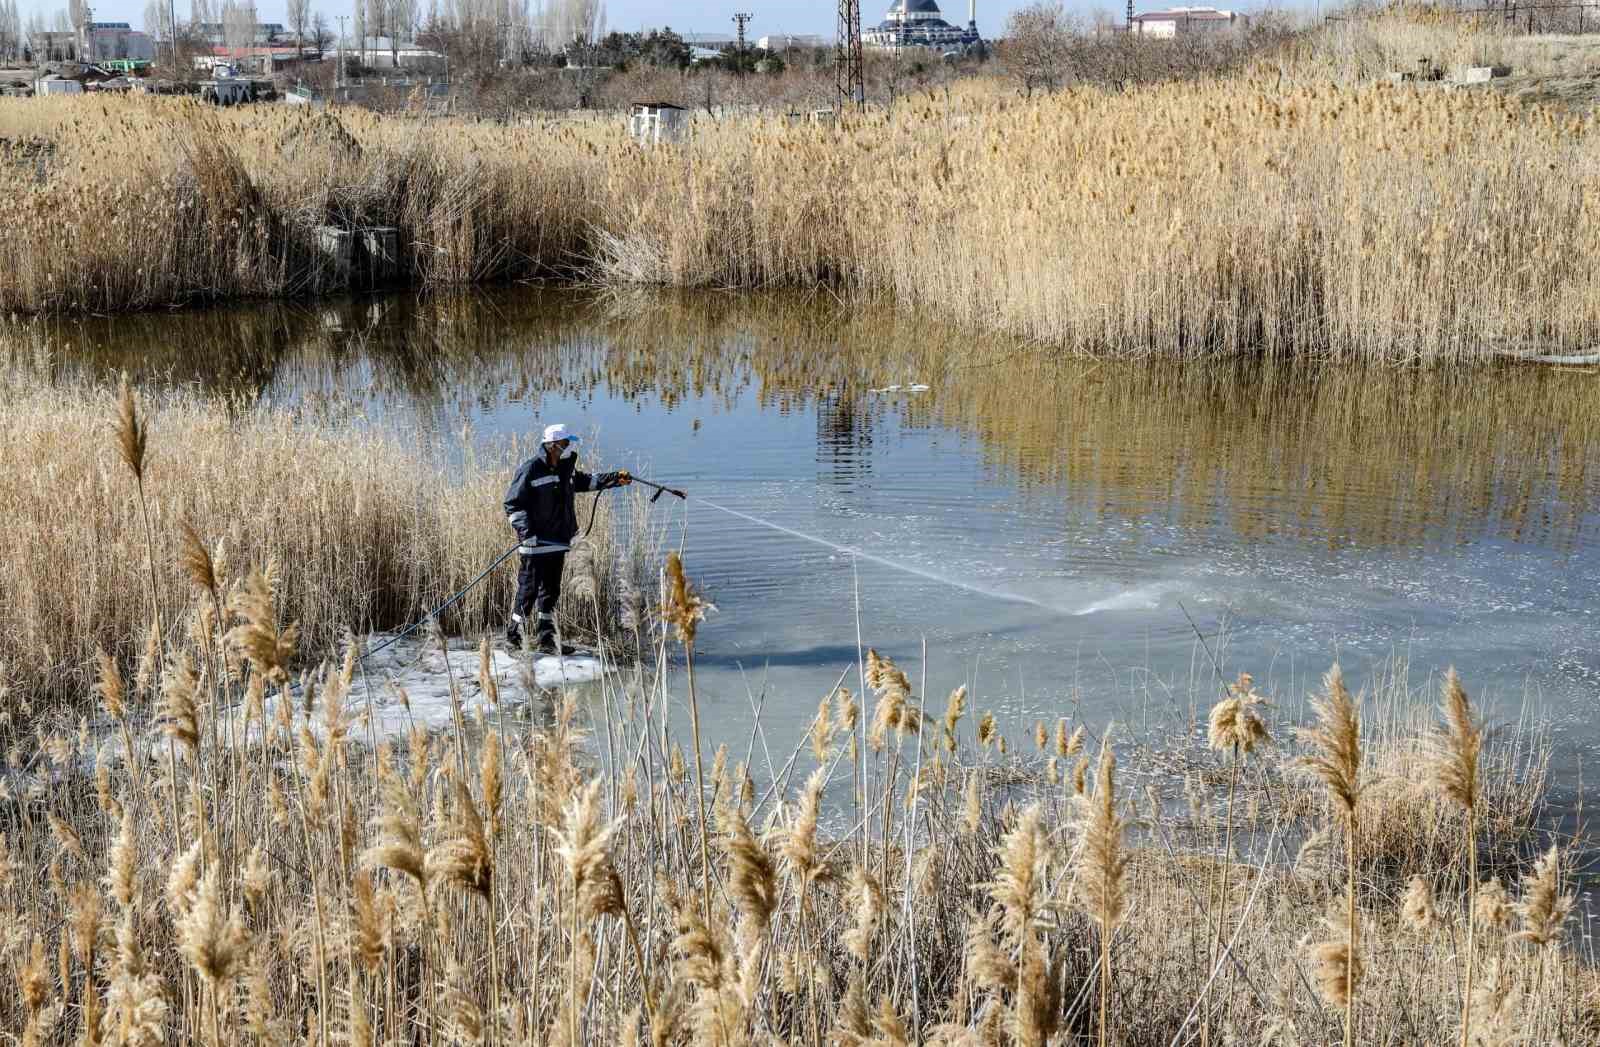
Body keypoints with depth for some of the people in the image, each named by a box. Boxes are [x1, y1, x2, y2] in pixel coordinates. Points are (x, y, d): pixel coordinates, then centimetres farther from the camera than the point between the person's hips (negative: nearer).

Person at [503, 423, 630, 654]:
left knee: (551, 592, 11)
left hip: (558, 542, 8)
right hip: (536, 543, -8)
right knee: (528, 589, -3)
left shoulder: (566, 468, 11)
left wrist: (614, 479, 24)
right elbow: (513, 504, -11)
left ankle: (546, 640, 18)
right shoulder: (530, 470, -12)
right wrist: (526, 531, -21)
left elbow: (584, 481, 30)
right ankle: (514, 635, 10)